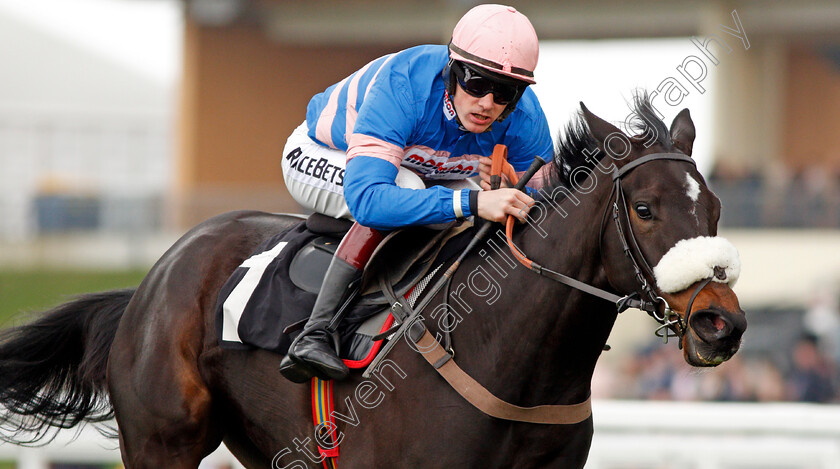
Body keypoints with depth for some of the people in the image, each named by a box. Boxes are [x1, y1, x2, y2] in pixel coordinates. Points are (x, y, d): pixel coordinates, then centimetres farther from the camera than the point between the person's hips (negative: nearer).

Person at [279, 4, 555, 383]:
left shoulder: (525, 118, -27)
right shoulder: (401, 87, -43)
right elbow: (366, 199, -54)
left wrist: (509, 193, -39)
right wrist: (472, 202, -63)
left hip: (422, 171, 5)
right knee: (403, 185, -37)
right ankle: (314, 334, -35)